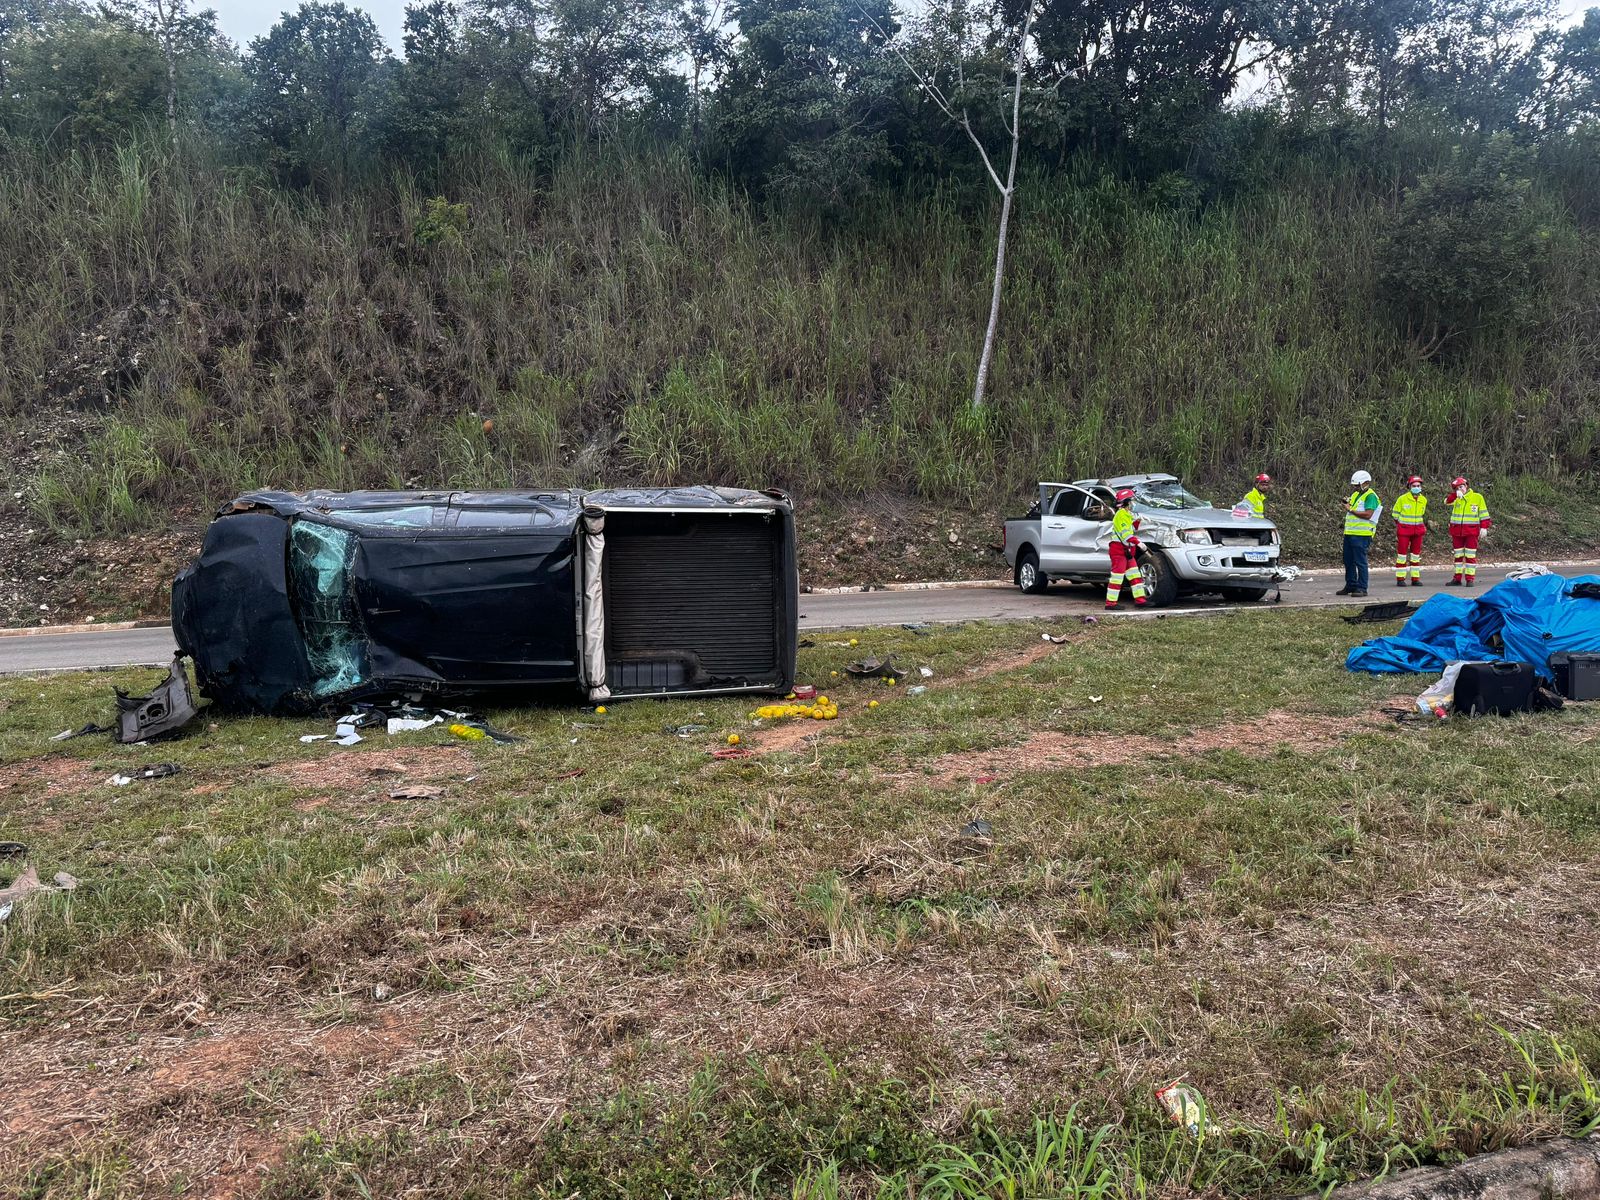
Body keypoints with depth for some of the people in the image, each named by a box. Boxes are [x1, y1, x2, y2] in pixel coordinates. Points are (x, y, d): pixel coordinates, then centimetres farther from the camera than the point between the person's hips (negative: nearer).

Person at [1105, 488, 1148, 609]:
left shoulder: (1127, 514, 20)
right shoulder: (1121, 515, -14)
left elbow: (1132, 529, 25)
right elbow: (1125, 533, -23)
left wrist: (1137, 521, 10)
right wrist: (1138, 542, -30)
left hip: (1127, 551, 11)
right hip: (1119, 550, -11)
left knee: (1135, 575, 11)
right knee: (1117, 576, -10)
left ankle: (1140, 599, 15)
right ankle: (1110, 603, -9)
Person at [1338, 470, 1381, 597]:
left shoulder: (1371, 496, -10)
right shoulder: (1355, 494, 18)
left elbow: (1368, 514, -21)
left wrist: (1351, 510, -14)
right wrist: (1347, 506, 6)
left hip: (1361, 534, -9)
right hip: (1349, 533, 9)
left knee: (1360, 562, -6)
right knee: (1348, 561, 13)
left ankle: (1362, 588, 0)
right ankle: (1351, 586, 23)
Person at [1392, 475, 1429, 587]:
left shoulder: (1423, 500, 6)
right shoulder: (1402, 499, -7)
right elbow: (1396, 515, 0)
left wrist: (1423, 526, 15)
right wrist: (1396, 530, -1)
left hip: (1417, 530, 4)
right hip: (1404, 529, -4)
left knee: (1416, 554, 7)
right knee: (1401, 553, -4)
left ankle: (1415, 578, 12)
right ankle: (1400, 579, 0)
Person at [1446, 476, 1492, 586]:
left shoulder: (1477, 497, 3)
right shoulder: (1455, 498, 8)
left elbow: (1483, 513, 3)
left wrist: (1484, 527, -4)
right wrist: (1455, 494, -29)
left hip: (1471, 531, -3)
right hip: (1456, 531, 3)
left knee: (1470, 555, -2)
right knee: (1457, 555, 9)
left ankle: (1470, 579, 1)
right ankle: (1457, 579, 16)